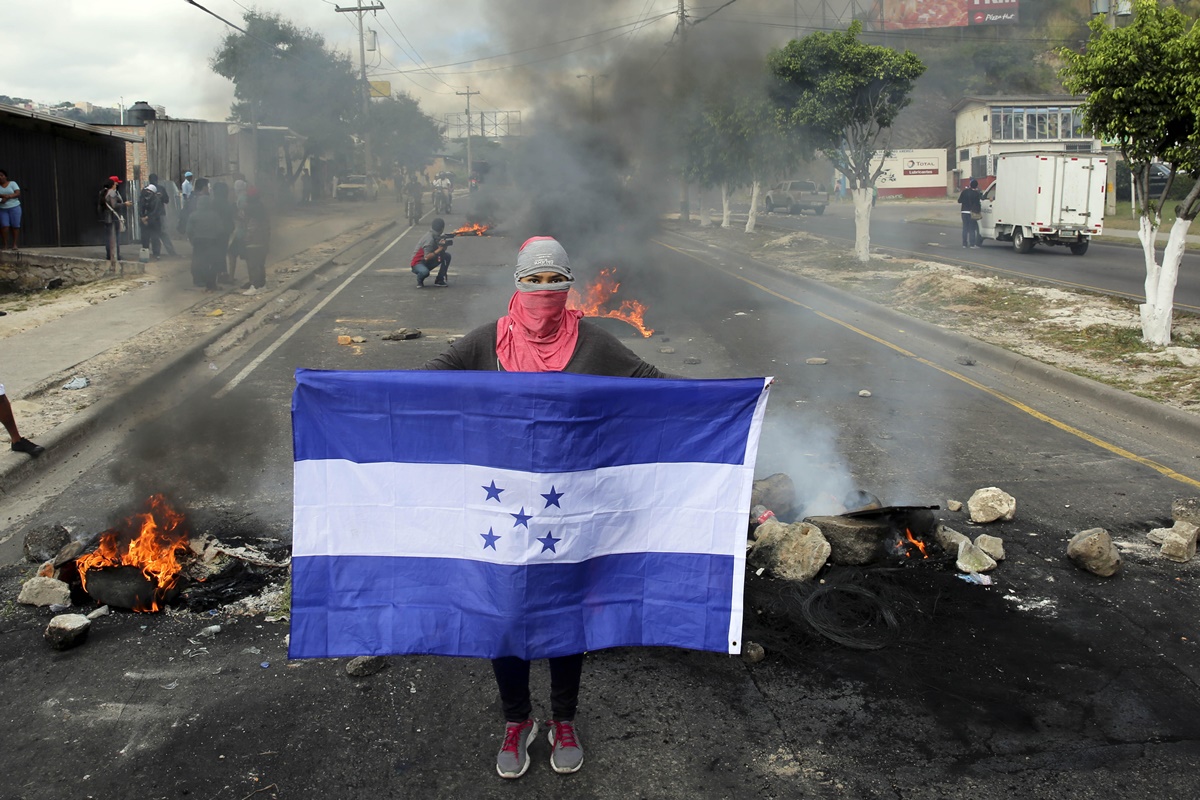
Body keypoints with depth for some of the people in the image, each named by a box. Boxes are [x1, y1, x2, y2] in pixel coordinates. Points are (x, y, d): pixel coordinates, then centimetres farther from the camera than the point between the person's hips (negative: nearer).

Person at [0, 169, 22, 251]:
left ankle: (15, 244, 2)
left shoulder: (12, 183, 3)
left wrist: (8, 197, -19)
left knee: (15, 226, -4)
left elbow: (18, 193, -7)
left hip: (14, 207, -1)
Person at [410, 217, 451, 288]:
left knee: (447, 256, -2)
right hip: (418, 263, -9)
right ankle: (419, 281, -3)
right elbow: (426, 257, -28)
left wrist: (444, 245, -20)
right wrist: (439, 249, -31)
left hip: (428, 262, 9)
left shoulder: (435, 235, 2)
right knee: (425, 272, -41)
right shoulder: (429, 239, -24)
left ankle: (439, 280, 1)